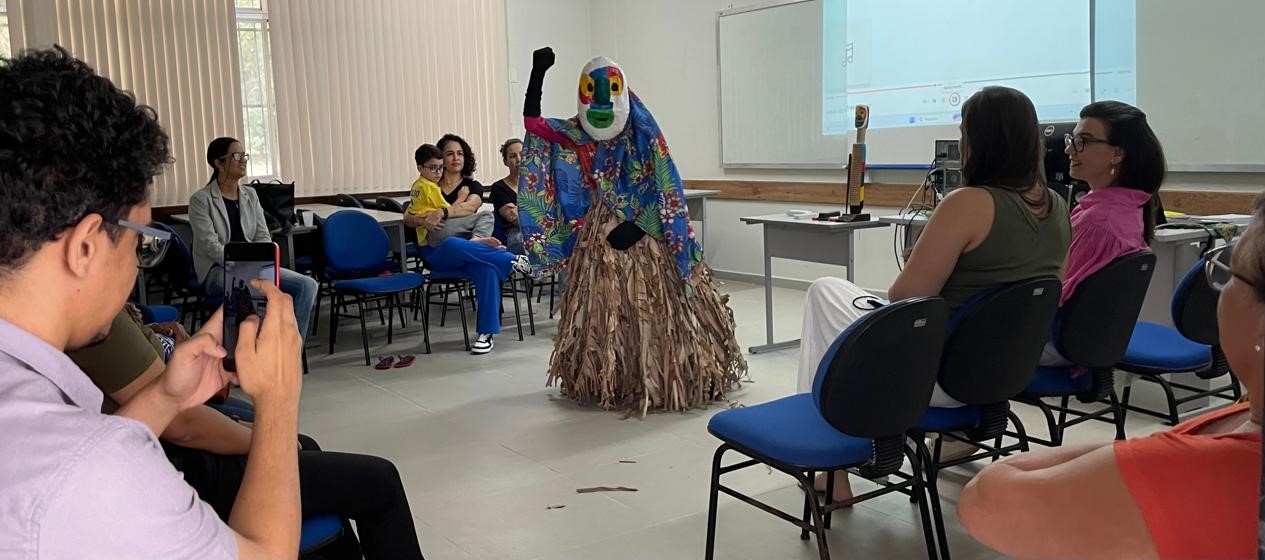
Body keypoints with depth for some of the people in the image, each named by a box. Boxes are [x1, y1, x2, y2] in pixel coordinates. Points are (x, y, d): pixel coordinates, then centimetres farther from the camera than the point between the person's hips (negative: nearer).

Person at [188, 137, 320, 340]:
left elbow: (263, 237, 9)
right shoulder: (200, 200, -3)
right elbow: (211, 245, -13)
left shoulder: (250, 195, 14)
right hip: (217, 270, -6)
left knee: (308, 285, -17)